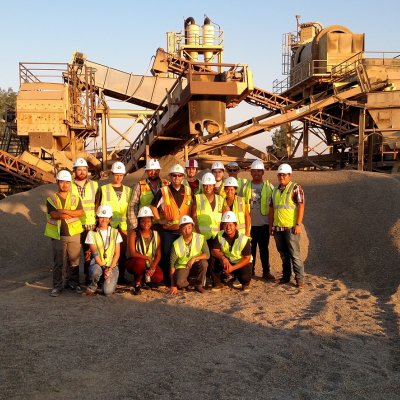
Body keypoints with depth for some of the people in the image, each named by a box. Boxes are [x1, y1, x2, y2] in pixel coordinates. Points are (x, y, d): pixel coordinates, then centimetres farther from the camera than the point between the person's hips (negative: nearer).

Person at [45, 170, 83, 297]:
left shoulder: (75, 198, 8)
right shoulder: (51, 199, 2)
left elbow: (80, 212, -8)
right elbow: (53, 214, -14)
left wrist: (63, 211, -18)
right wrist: (71, 214, -12)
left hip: (74, 234, 2)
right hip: (58, 235, -2)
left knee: (74, 260, 8)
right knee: (58, 262, 2)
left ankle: (73, 282, 22)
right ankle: (58, 285, 12)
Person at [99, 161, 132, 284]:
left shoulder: (128, 190, 13)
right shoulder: (104, 189, 5)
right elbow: (101, 208, 5)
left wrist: (128, 225, 9)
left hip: (123, 226, 2)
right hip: (108, 226, -2)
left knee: (122, 253, 5)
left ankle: (121, 276, 15)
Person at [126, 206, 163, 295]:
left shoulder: (156, 235, 2)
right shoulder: (134, 234, -7)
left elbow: (158, 255, -2)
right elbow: (132, 253, -17)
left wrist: (153, 267, -18)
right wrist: (147, 258, -26)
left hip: (150, 264, 3)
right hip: (135, 263, -3)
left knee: (158, 278, -25)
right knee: (140, 262, -38)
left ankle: (145, 279, 12)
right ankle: (137, 283, -9)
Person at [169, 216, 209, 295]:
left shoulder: (200, 238, -14)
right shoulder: (176, 244, -16)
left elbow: (207, 254, -18)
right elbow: (172, 265, -14)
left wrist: (194, 258, -36)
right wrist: (173, 285, -17)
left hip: (196, 266, 2)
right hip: (182, 267, -1)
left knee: (204, 263, -31)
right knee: (179, 282, -31)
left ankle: (199, 285, -6)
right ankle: (187, 284, 8)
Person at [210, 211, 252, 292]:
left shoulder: (244, 239, -21)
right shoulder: (219, 236, -11)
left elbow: (247, 258, -20)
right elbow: (214, 250, -15)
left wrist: (233, 268, -31)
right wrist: (223, 258, -37)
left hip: (241, 264, -2)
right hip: (226, 261, 2)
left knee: (245, 277, -31)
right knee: (214, 263, -26)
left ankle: (245, 283, 10)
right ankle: (217, 284, -1)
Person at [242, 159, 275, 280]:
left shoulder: (269, 187, 3)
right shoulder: (245, 186, 6)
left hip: (264, 224, -1)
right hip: (249, 224, 1)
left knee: (264, 248, 4)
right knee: (250, 249, 7)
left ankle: (266, 271, 12)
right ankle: (250, 271, 18)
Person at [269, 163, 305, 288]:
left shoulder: (295, 188, -4)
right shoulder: (275, 190, 14)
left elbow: (301, 206, -10)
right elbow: (271, 208, 18)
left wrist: (298, 224, -16)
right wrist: (270, 226, 15)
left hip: (291, 227, -6)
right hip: (277, 227, 6)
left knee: (295, 254, -4)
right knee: (283, 254, 13)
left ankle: (299, 278, 2)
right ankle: (286, 276, 22)